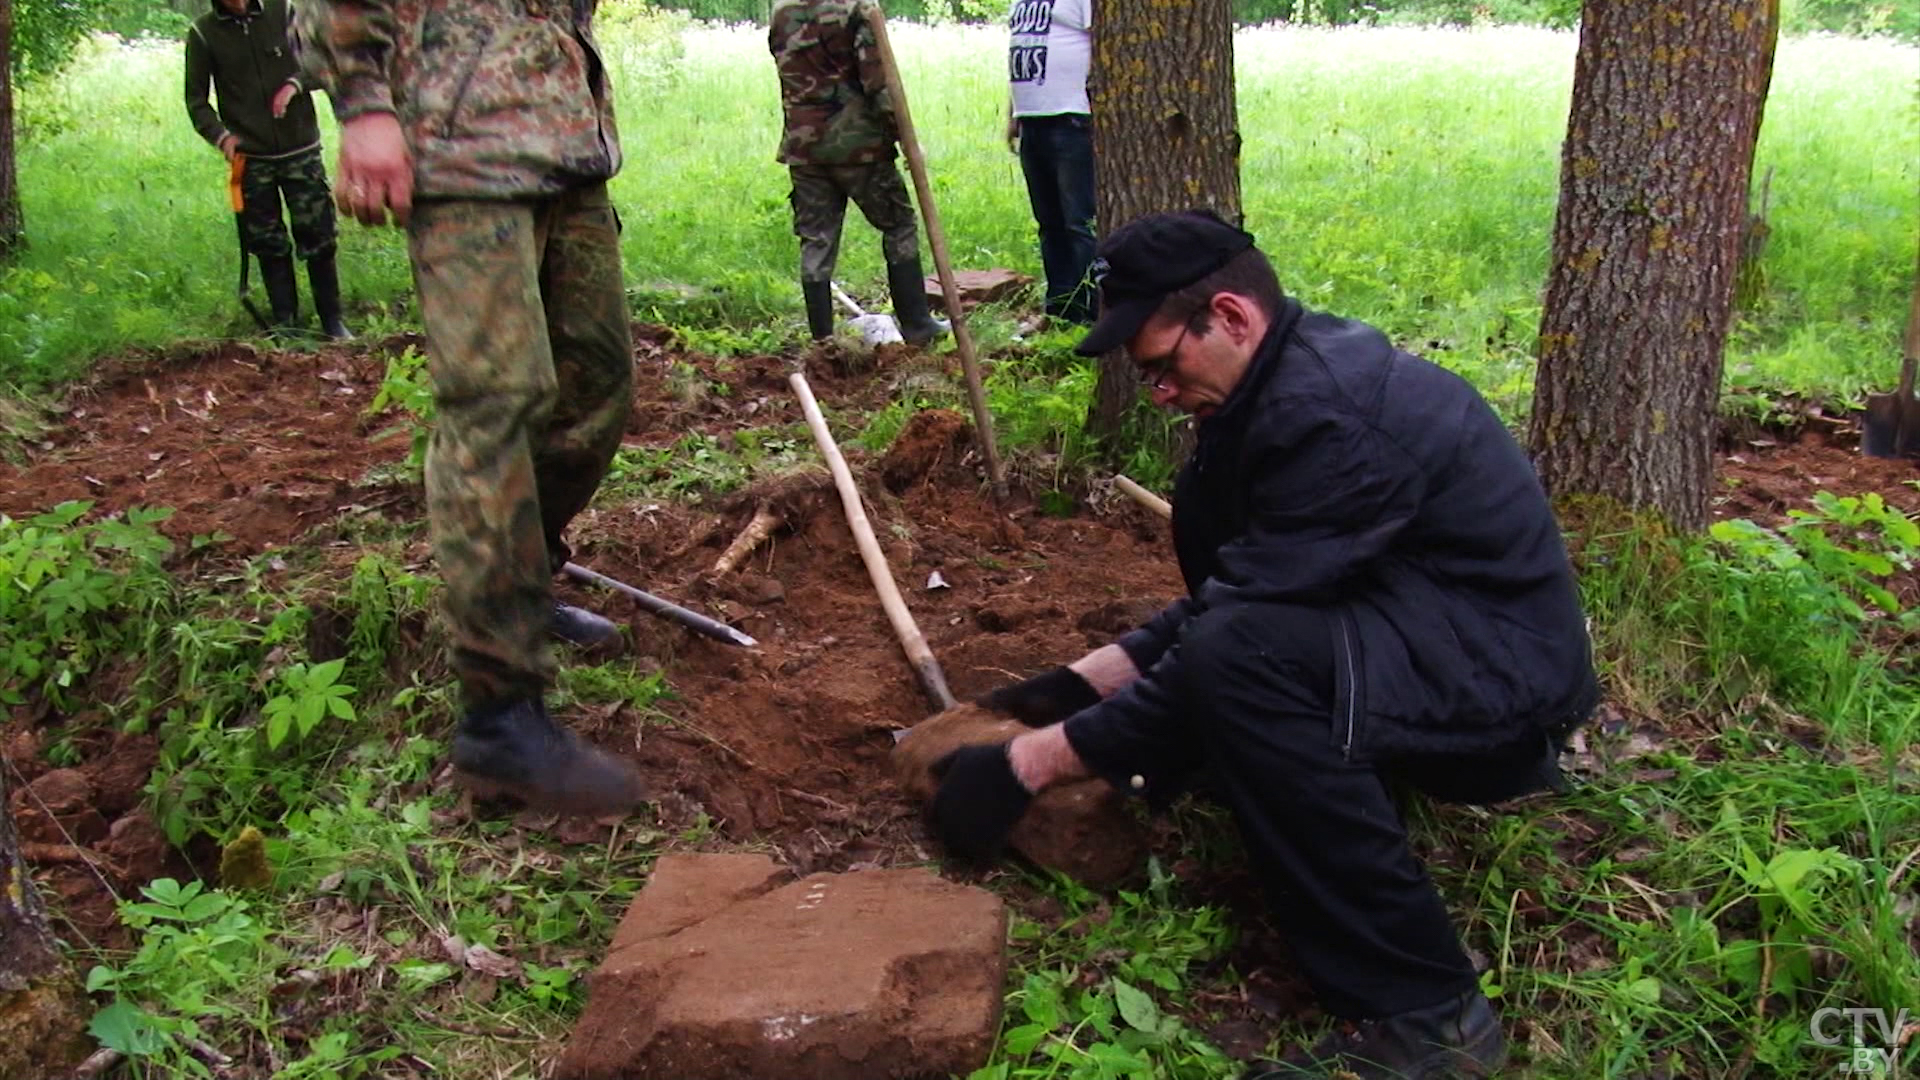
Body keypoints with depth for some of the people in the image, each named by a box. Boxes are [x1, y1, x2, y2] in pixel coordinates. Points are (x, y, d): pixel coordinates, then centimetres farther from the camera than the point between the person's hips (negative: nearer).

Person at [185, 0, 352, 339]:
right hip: (250, 157, 0)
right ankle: (285, 324, 15)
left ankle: (333, 321, 12)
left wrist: (296, 84, -15)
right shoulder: (203, 33, 0)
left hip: (301, 149, 0)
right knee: (268, 245, 5)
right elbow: (196, 99, 3)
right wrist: (220, 135, -14)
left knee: (318, 236, 1)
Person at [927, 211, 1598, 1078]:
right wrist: (1088, 678, 7)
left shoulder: (1330, 414, -24)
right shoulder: (1290, 375, 6)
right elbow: (1229, 592, 14)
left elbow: (1239, 637, -24)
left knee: (1235, 656, -35)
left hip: (1501, 683, -10)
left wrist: (1040, 760, -19)